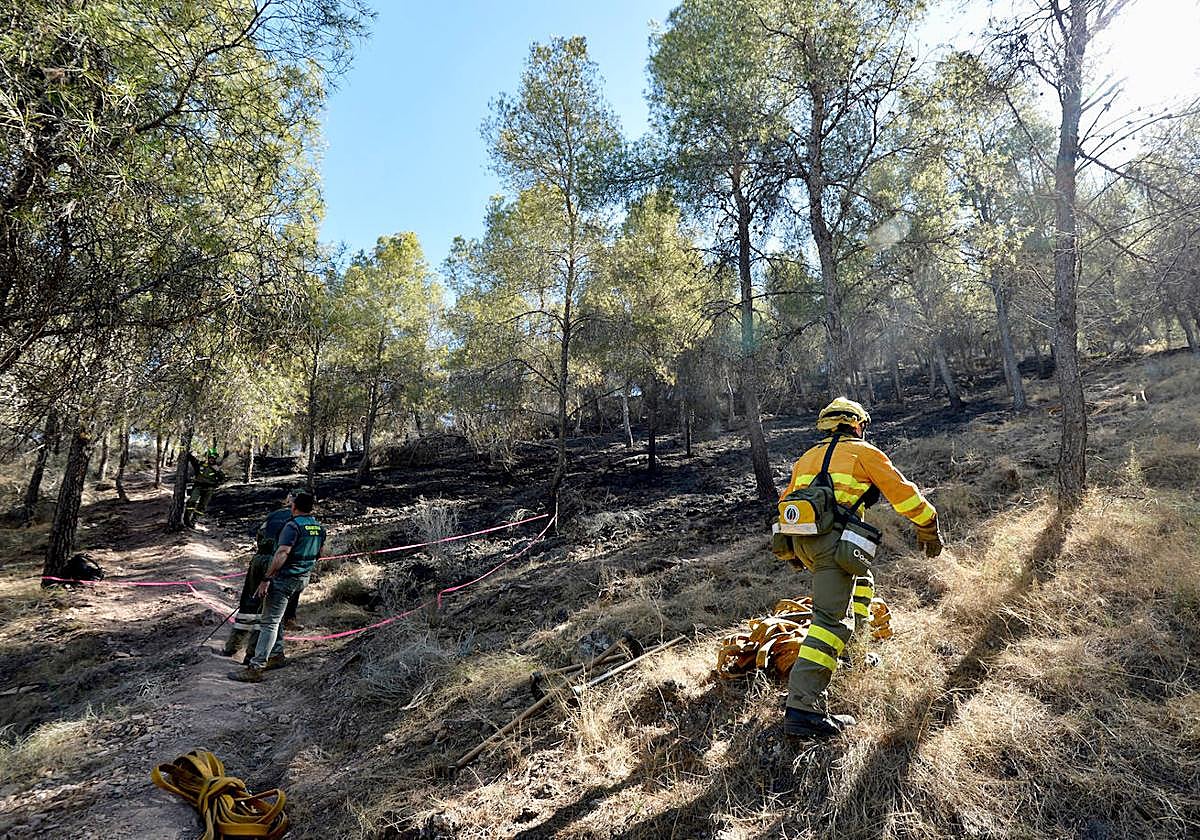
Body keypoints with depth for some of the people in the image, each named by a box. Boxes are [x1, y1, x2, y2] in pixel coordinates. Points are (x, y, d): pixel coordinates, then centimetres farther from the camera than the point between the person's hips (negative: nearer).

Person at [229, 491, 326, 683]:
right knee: (276, 618, 23)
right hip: (303, 579, 8)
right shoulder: (320, 528, 8)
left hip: (284, 578, -8)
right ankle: (277, 655, 27)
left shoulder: (293, 526, -15)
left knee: (269, 623, -6)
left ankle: (255, 668, -5)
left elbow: (281, 554, -25)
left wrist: (266, 579, -24)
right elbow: (319, 553, 20)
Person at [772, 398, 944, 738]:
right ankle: (802, 709, -16)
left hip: (797, 538, 7)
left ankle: (854, 646, 27)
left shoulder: (807, 457, 26)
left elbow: (785, 502, 27)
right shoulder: (864, 452, 11)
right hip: (833, 540, -7)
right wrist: (929, 528, 24)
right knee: (830, 622, -9)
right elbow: (904, 493, 10)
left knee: (860, 577, 32)